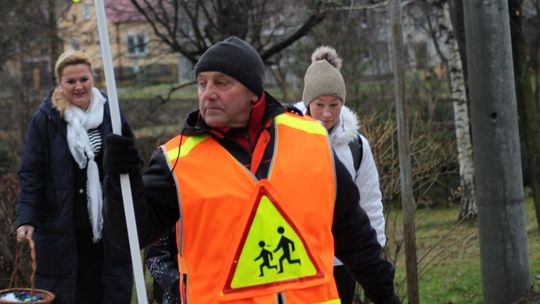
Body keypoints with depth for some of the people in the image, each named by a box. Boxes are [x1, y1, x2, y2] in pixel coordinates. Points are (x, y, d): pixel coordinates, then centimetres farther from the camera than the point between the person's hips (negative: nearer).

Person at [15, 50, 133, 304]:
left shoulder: (111, 113, 4)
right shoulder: (44, 119, -4)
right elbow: (30, 174, -4)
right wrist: (26, 219, -14)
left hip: (108, 226, 3)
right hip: (62, 230, -2)